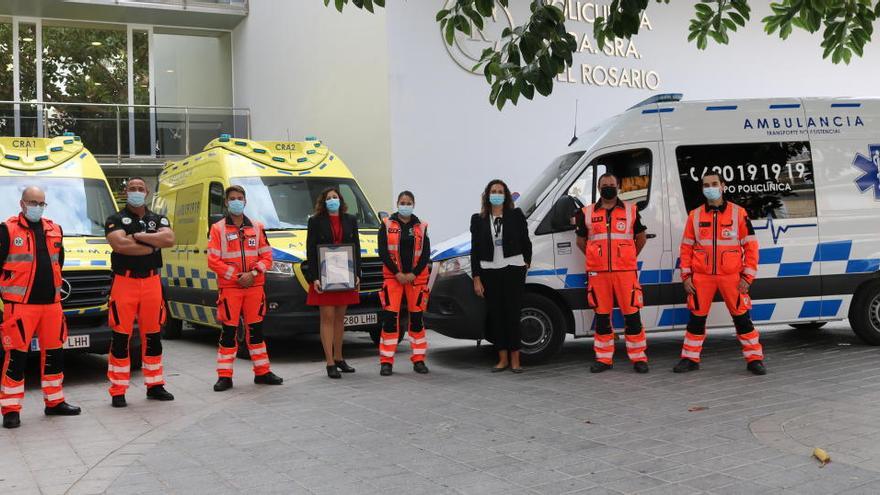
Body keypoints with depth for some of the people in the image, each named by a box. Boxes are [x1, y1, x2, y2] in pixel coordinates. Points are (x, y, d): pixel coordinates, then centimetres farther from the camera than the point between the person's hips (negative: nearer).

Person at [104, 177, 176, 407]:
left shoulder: (158, 219, 12)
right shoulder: (115, 220, 2)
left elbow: (169, 239, -10)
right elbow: (119, 245, -18)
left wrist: (138, 236, -13)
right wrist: (153, 245, -10)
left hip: (151, 282, 3)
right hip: (124, 282, -3)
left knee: (152, 336, 10)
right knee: (120, 338, -2)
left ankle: (155, 385, 20)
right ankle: (118, 392, 4)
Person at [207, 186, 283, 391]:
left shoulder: (257, 228, 10)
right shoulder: (218, 228, 0)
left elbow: (267, 257, 7)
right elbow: (213, 261, -5)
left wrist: (253, 273, -10)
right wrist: (236, 276, -12)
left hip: (254, 287, 3)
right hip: (229, 288, -3)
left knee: (255, 329, 9)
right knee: (228, 331, -1)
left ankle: (262, 372, 17)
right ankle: (224, 376, 5)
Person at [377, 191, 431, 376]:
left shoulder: (421, 227, 9)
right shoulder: (387, 225, 5)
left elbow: (426, 253, 3)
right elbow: (383, 252, -2)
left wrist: (413, 274, -9)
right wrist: (397, 274, -11)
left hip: (416, 277, 1)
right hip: (393, 277, -1)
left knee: (417, 318, 3)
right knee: (390, 318, -7)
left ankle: (419, 360, 11)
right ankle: (386, 362, -2)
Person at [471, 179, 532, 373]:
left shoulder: (516, 215, 3)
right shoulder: (478, 219, 6)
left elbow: (525, 241, 9)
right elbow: (475, 250, 5)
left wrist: (527, 262, 8)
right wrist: (476, 278, 1)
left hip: (513, 270, -2)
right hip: (490, 272, 2)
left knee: (513, 313, -2)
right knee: (495, 315, 5)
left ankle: (515, 359, 5)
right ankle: (503, 359, 14)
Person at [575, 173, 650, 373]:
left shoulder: (631, 211, 7)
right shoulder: (587, 213, 8)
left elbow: (641, 237, 17)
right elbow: (581, 241, 18)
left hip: (626, 271, -1)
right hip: (598, 273, 1)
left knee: (632, 314, -2)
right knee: (601, 315, 6)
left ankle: (639, 358, 6)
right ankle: (603, 358, 14)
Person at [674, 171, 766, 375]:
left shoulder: (738, 213, 0)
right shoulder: (694, 215, 6)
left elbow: (750, 245, 0)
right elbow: (686, 247, 9)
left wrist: (748, 276, -5)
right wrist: (686, 275, 3)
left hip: (732, 276, -2)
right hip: (701, 276, 2)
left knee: (742, 317, 2)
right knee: (697, 317, 7)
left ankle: (754, 359, 12)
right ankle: (690, 358, 18)